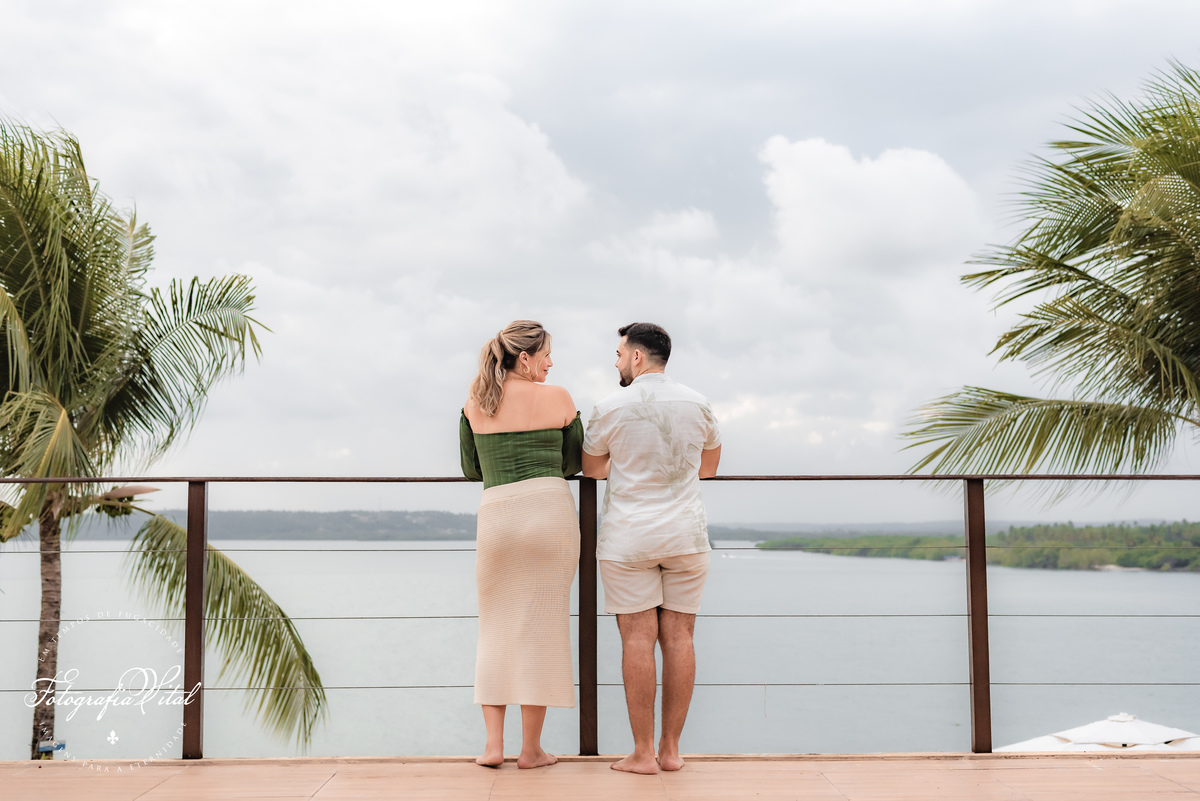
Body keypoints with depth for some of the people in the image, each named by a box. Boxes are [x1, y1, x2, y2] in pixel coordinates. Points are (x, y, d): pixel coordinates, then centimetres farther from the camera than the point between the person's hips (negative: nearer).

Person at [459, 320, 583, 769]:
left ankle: (493, 744, 9)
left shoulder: (475, 401, 9)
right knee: (541, 627, 4)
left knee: (496, 630, 14)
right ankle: (531, 749, 9)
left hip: (495, 514, 2)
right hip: (550, 510, -2)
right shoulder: (557, 398, 2)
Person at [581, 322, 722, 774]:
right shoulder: (697, 404, 5)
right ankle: (671, 749, 9)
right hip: (686, 534, 3)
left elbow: (590, 468, 9)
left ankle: (643, 753, 1)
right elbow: (709, 466, 20)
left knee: (638, 639, -2)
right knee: (678, 637, 4)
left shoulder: (612, 408, -6)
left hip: (628, 537, -3)